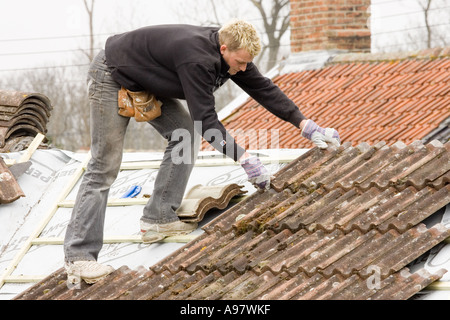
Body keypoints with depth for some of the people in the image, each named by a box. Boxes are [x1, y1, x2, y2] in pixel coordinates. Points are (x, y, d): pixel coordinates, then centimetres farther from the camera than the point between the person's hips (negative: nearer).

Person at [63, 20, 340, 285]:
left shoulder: (231, 53, -7)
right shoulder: (196, 59, -35)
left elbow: (264, 89, 1)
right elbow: (206, 119, -35)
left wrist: (306, 125, -3)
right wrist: (245, 159, -36)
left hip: (145, 83, 9)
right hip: (112, 78, -9)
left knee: (185, 132, 0)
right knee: (104, 169, -11)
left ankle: (158, 218, 5)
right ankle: (78, 257, -12)